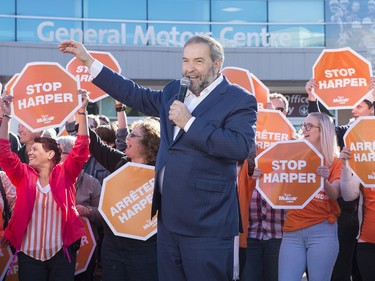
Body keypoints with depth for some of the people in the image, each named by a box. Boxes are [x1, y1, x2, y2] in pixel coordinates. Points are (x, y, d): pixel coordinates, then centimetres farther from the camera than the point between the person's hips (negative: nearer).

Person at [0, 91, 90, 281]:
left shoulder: (64, 173, 0)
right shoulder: (24, 175, 4)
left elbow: (81, 150, -10)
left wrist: (81, 112, -16)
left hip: (62, 252, -1)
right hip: (29, 254, 1)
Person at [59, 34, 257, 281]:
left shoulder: (240, 100, -7)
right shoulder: (175, 92, 14)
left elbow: (241, 148, -21)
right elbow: (135, 95, 26)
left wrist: (189, 122, -18)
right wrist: (88, 60, 25)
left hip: (207, 226, -7)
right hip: (169, 220, 7)